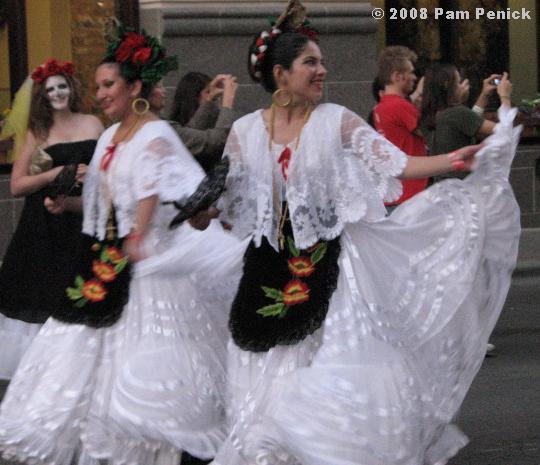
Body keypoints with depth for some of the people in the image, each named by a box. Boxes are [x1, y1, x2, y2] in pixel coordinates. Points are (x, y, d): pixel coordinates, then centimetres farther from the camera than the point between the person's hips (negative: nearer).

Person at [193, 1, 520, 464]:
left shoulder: (337, 121, -1)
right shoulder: (246, 132, 4)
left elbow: (395, 164, -8)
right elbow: (226, 205, 11)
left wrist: (449, 161, -22)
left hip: (331, 269, -2)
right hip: (271, 274, 2)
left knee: (344, 382, -6)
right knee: (273, 387, 4)